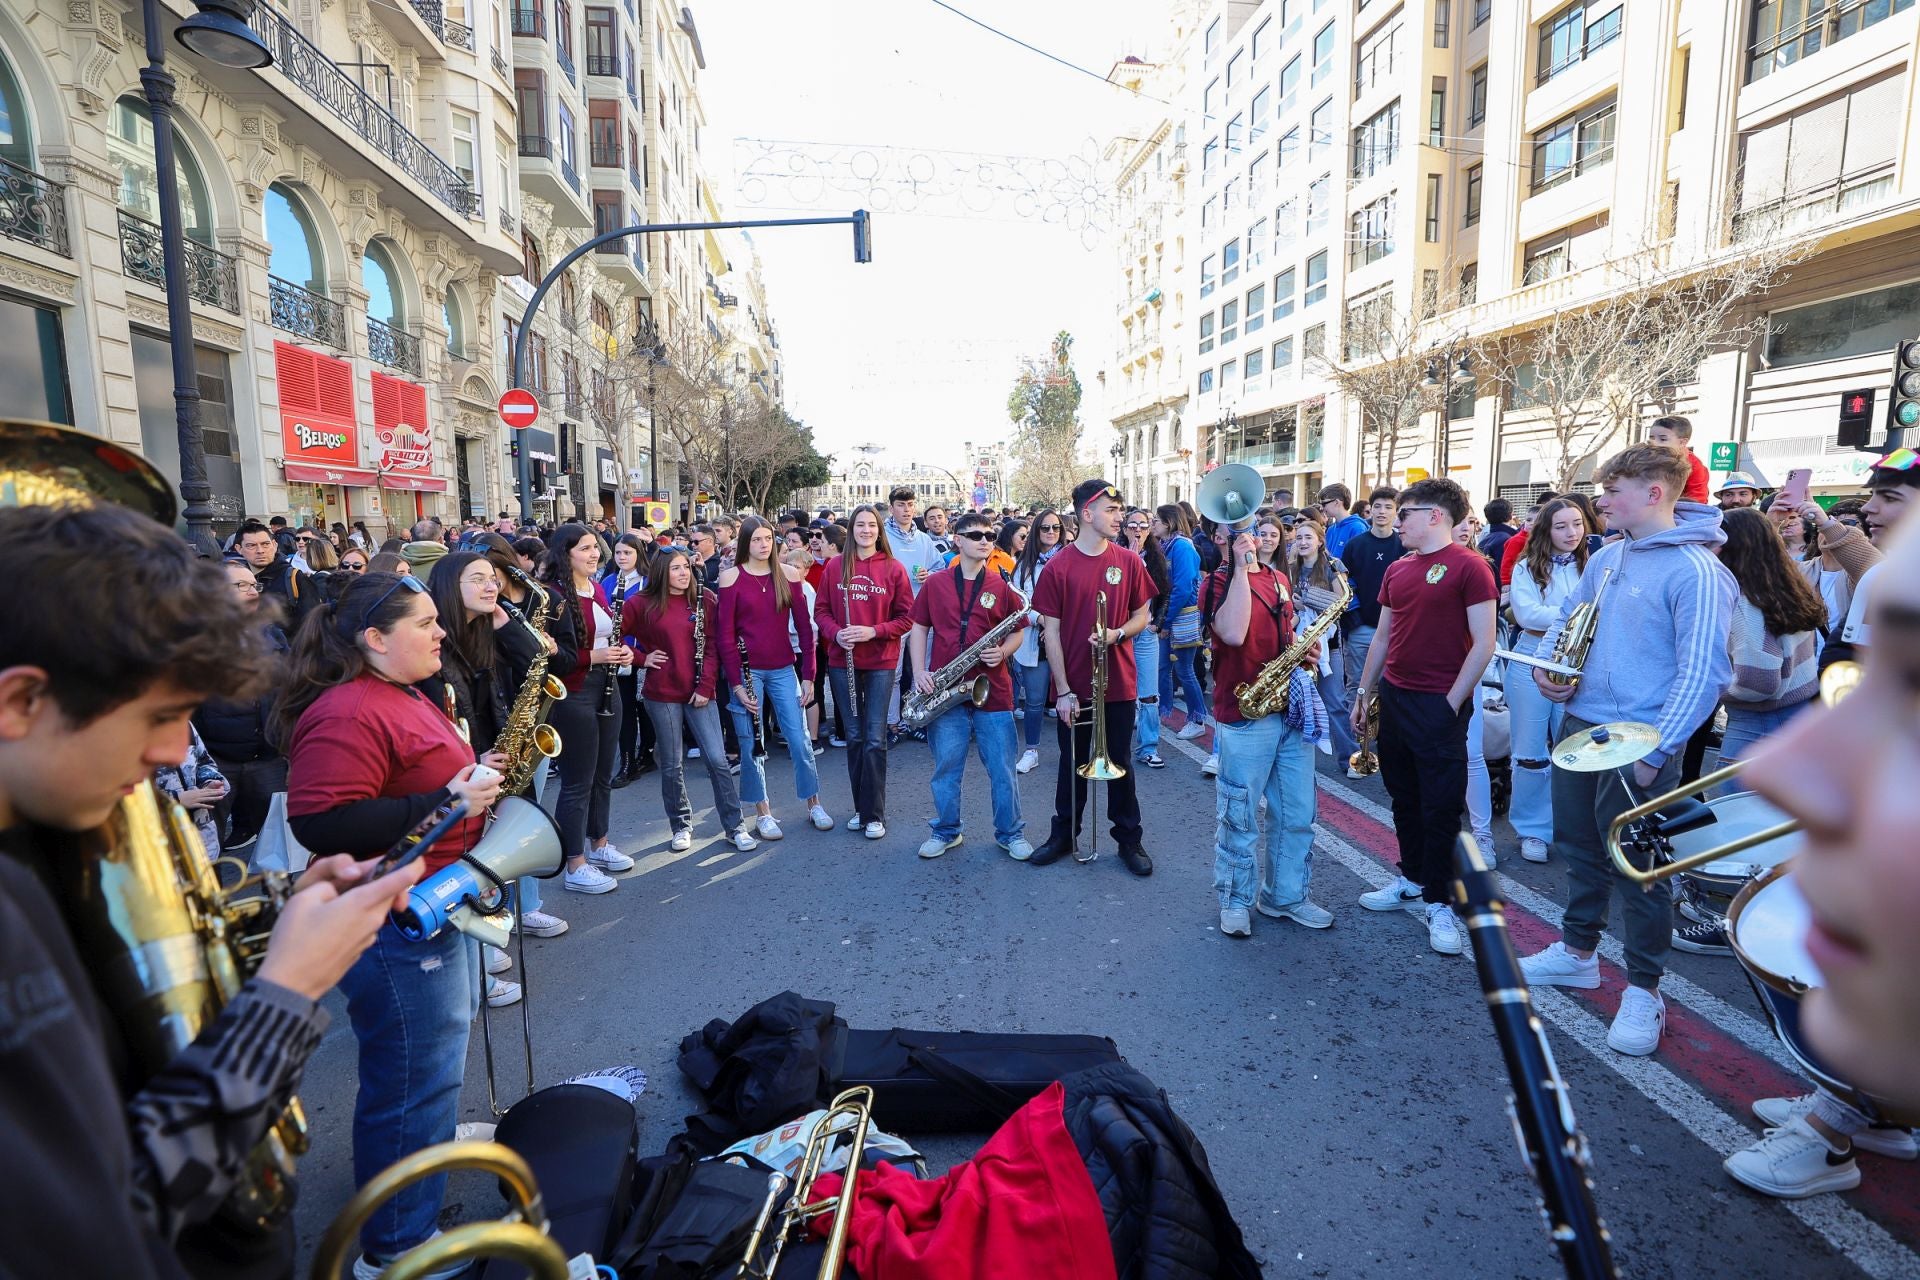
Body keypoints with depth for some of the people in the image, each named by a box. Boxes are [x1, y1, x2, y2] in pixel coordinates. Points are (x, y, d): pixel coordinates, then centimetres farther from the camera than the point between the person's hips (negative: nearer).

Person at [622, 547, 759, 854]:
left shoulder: (705, 600, 3)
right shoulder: (641, 603, 0)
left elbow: (712, 647, 0)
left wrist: (706, 687, -7)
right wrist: (641, 658, -4)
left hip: (699, 693, 0)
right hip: (662, 695, 0)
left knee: (717, 759, -3)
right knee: (672, 766, 8)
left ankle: (735, 827, 8)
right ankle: (681, 827, 25)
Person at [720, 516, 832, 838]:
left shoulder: (789, 575, 1)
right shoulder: (731, 578, -4)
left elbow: (804, 627, 3)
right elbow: (726, 635, -4)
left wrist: (808, 675, 0)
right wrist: (736, 682, -8)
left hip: (782, 669, 2)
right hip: (747, 671, -1)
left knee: (800, 741, 4)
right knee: (751, 745, 5)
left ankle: (814, 805, 21)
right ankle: (762, 813, 19)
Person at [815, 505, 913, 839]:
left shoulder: (894, 568, -2)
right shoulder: (835, 566, 3)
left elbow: (907, 618, -2)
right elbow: (821, 610, 6)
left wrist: (874, 631, -16)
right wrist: (836, 633, -13)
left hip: (881, 662, -2)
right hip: (842, 661, 2)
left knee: (875, 739, -2)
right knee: (854, 736, 11)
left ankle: (874, 814, 8)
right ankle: (861, 807, 24)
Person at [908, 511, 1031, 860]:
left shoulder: (1002, 585, 2)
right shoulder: (935, 583, 5)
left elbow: (1017, 631, 8)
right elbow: (918, 629, 9)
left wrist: (1003, 652, -13)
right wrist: (919, 671, -3)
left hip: (992, 690, 0)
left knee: (1002, 769, 6)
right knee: (946, 768, 11)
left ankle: (1010, 833, 23)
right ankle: (945, 831, 29)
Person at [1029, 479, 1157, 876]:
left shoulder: (1129, 561, -1)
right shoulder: (1058, 567, -7)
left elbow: (1142, 613, 7)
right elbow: (1052, 631, -7)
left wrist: (1118, 633, -15)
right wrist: (1063, 690, -10)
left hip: (1118, 683, 1)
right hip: (1073, 687, -1)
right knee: (1072, 763, 13)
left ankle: (1129, 839, 26)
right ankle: (1064, 834, 28)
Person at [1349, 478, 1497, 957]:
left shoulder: (1468, 566, -11)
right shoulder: (1397, 570, 10)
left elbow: (1483, 643, -13)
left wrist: (1452, 703, -15)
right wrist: (1363, 693, 14)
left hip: (1439, 705, -7)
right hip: (1394, 698, 7)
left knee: (1441, 806, 3)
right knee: (1404, 798, 16)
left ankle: (1439, 903, 15)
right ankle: (1412, 879, 31)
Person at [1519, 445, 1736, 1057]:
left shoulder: (1695, 571, -16)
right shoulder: (1607, 556, 8)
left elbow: (1703, 674, -20)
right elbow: (1566, 618, 21)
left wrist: (1655, 752, -23)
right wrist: (1544, 663, 1)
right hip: (1579, 723, 8)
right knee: (1579, 846, 19)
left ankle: (1643, 990, 20)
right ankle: (1576, 952, 36)